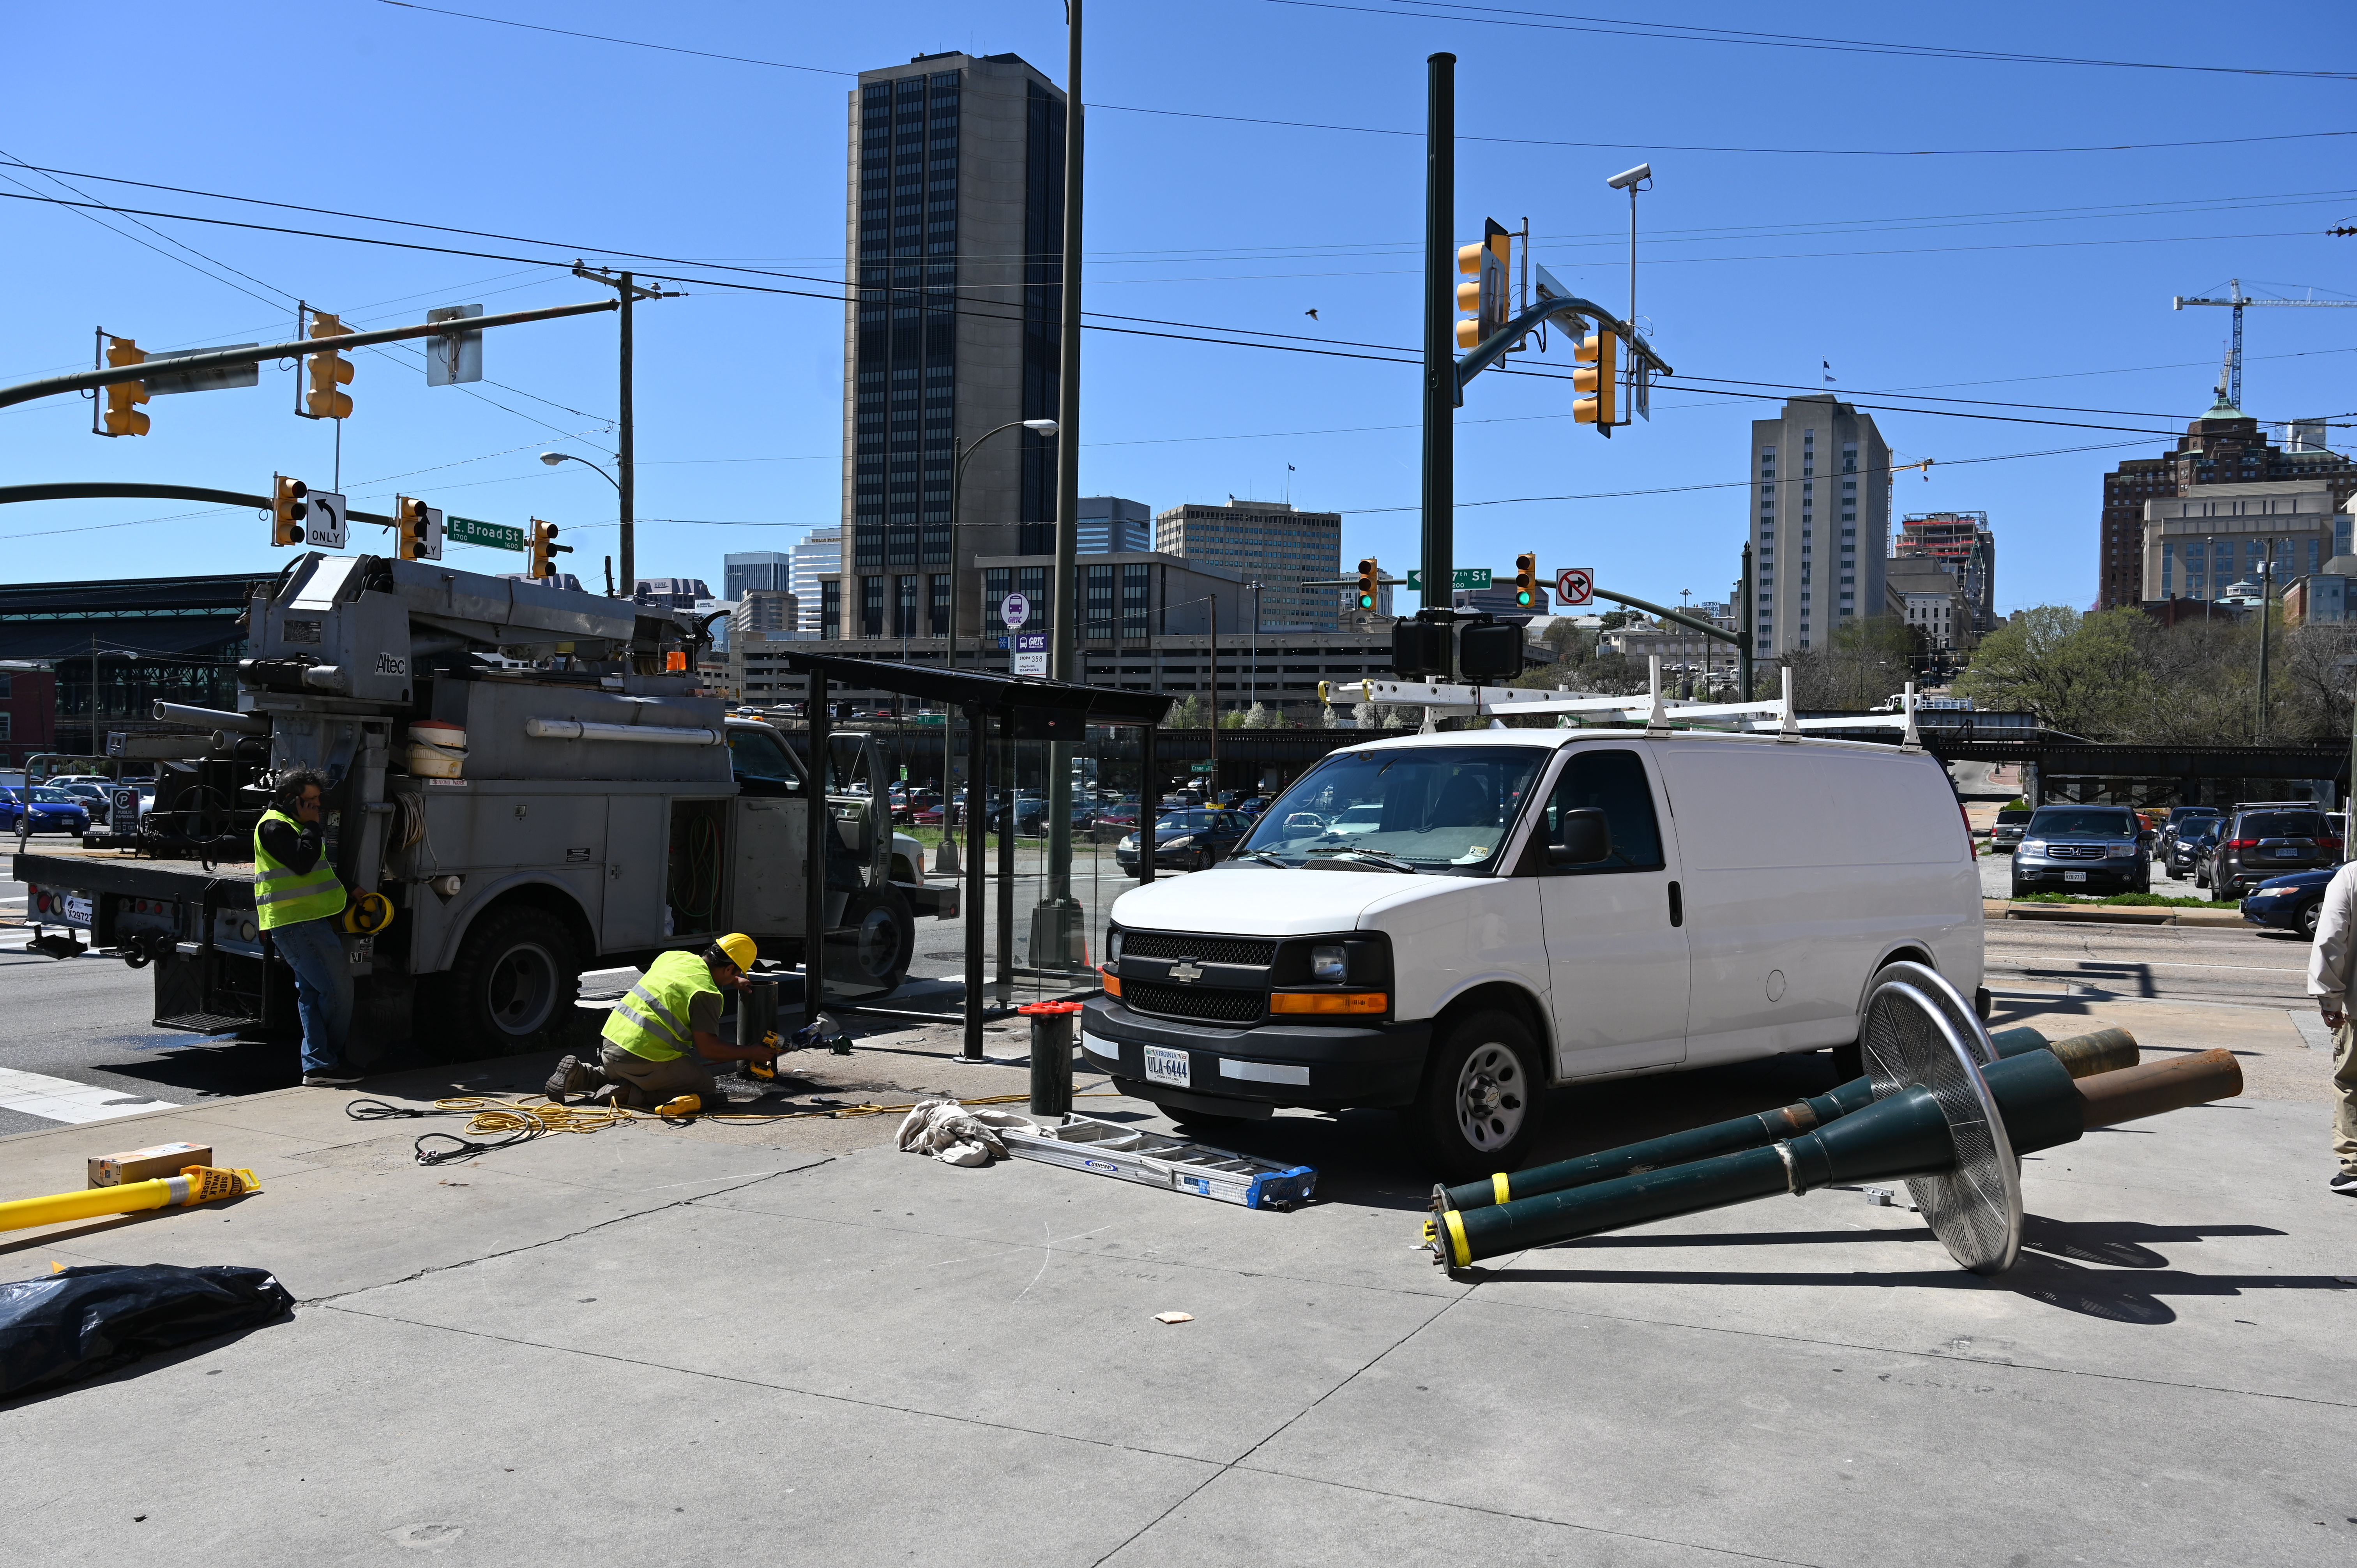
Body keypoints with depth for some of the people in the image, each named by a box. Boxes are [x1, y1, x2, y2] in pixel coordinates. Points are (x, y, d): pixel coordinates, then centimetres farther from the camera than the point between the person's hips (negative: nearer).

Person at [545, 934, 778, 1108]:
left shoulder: (674, 956, 11)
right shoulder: (707, 994, -13)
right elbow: (708, 1048, -14)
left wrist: (732, 983, 39)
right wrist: (753, 1053, -3)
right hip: (645, 1058, -8)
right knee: (706, 1088, 3)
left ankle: (580, 1074, 11)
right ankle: (630, 1095, -11)